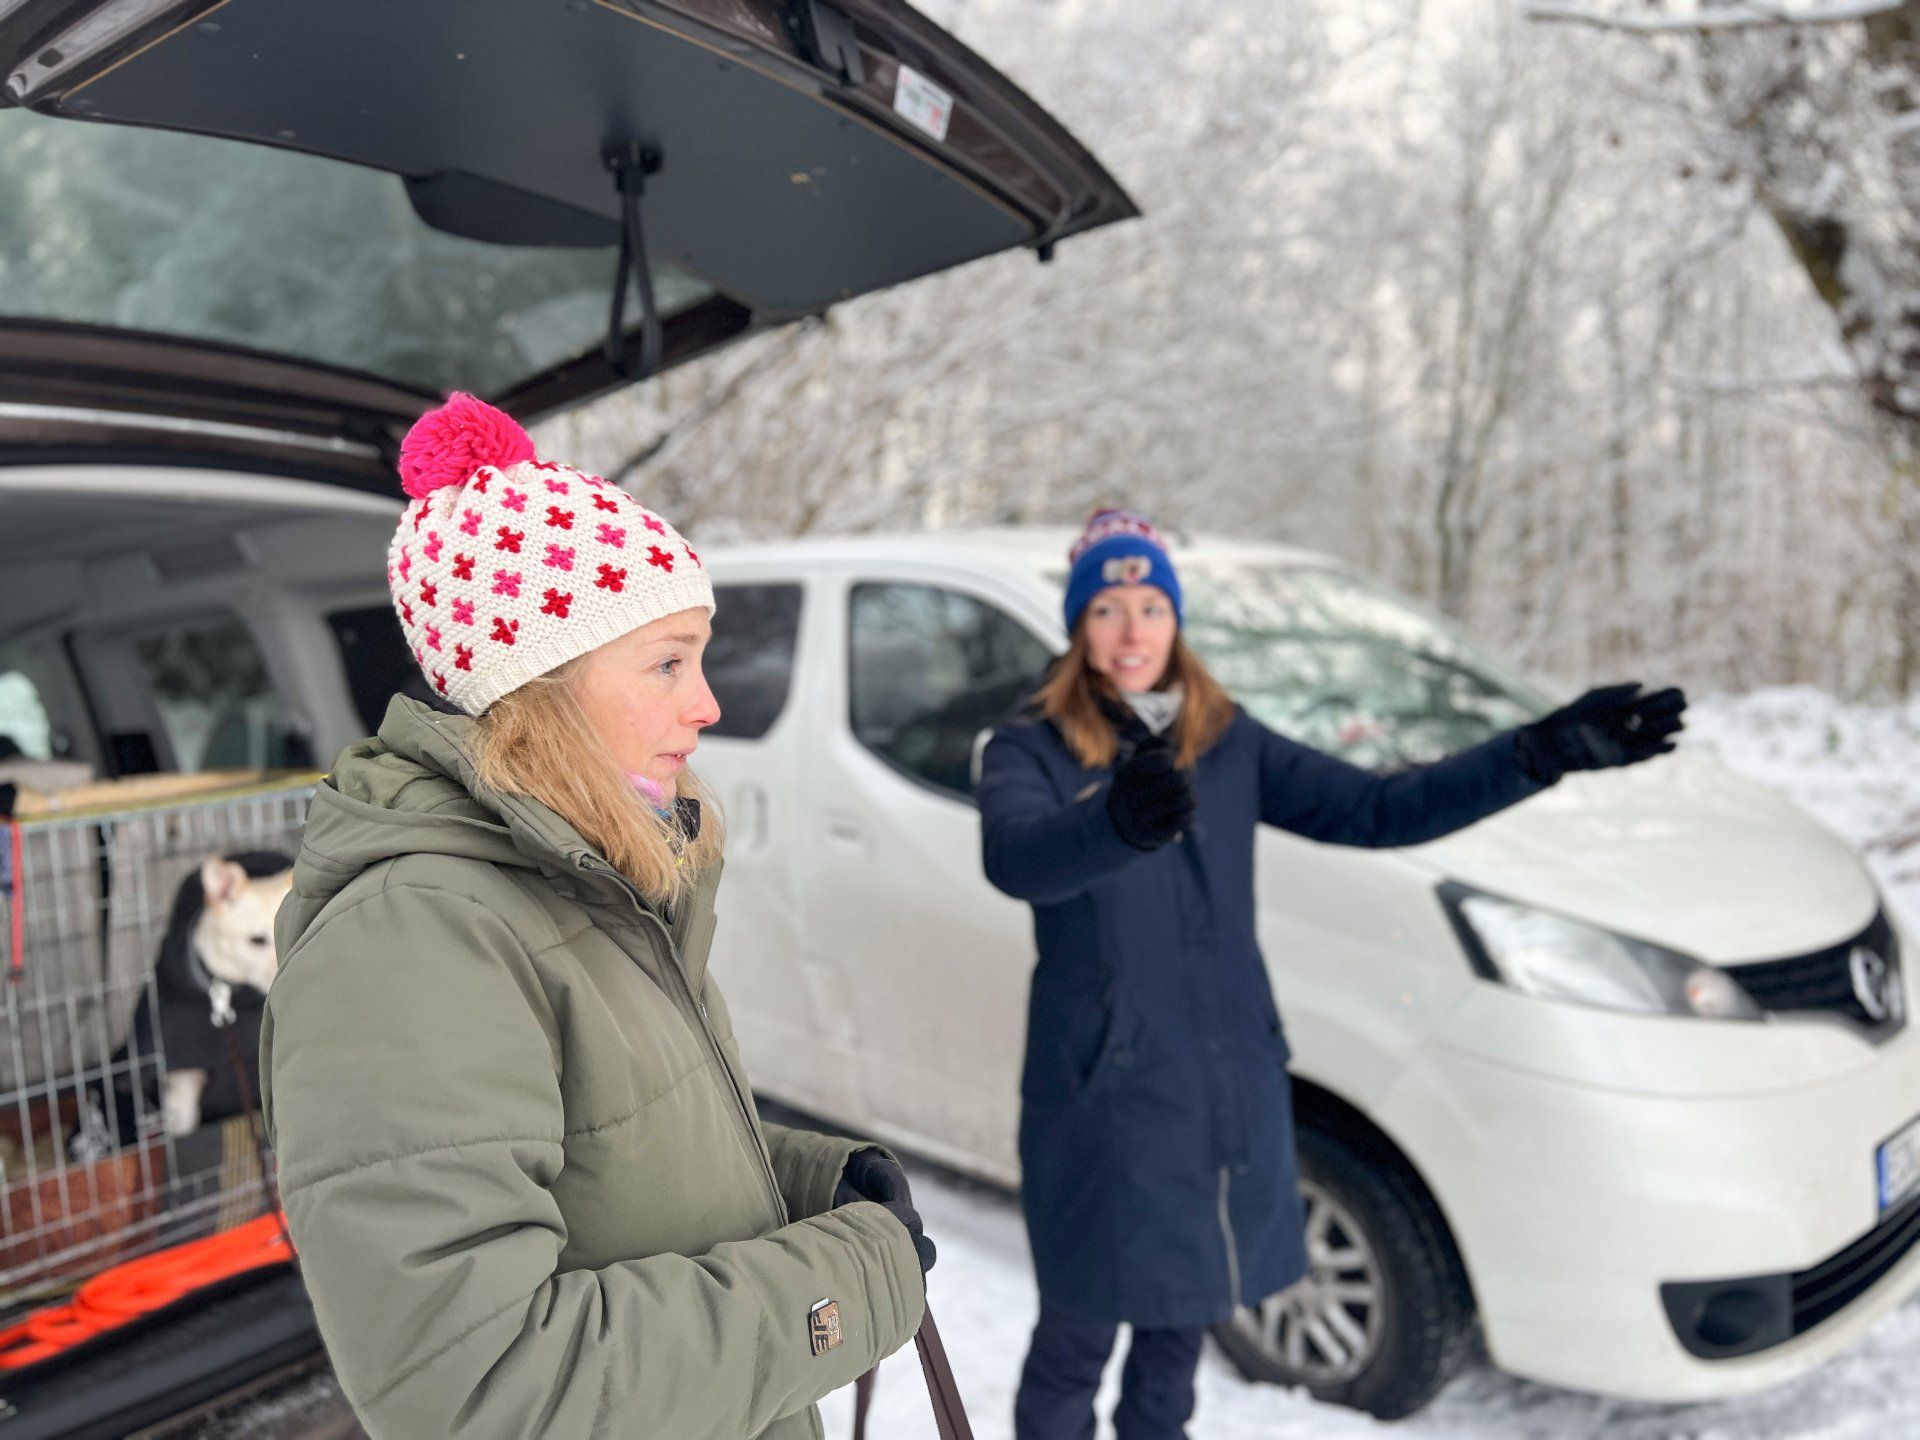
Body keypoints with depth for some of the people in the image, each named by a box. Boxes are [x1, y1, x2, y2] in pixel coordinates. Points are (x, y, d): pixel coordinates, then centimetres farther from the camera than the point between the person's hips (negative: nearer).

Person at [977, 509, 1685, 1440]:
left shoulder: (1227, 743, 4)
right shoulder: (1030, 750, -11)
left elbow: (1374, 810, 1)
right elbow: (1015, 858, -32)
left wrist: (1540, 754, -9)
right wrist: (1119, 822, -54)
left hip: (1229, 1088, 5)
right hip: (1102, 1092, -4)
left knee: (1182, 1316, 22)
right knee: (1079, 1338, 8)